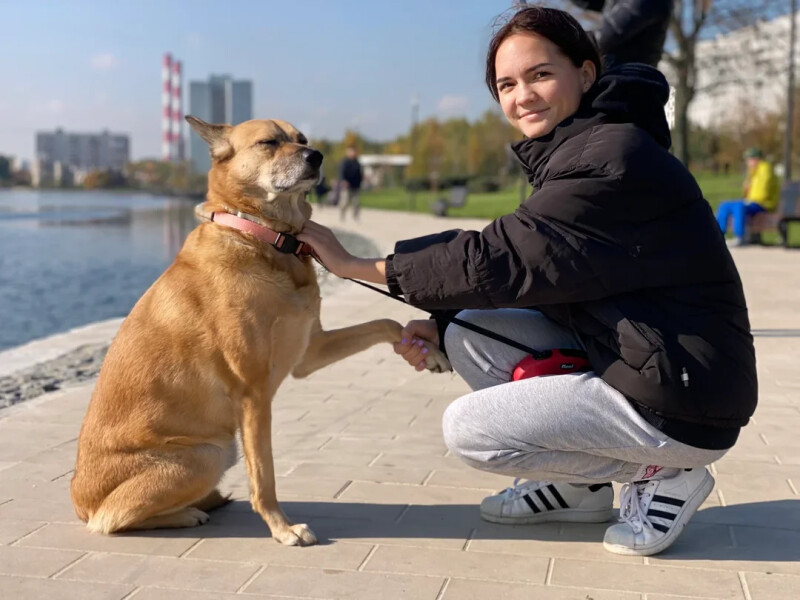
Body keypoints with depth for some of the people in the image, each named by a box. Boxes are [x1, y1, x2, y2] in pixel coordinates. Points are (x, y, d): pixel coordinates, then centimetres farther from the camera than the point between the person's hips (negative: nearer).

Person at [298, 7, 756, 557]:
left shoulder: (612, 159, -21)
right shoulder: (575, 153, 10)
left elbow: (499, 259, -24)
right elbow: (546, 278, 10)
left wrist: (356, 265, -16)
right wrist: (438, 325, -3)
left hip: (683, 406, -9)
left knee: (467, 429, -9)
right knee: (468, 333, 3)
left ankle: (662, 474, 1)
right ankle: (580, 487, 13)